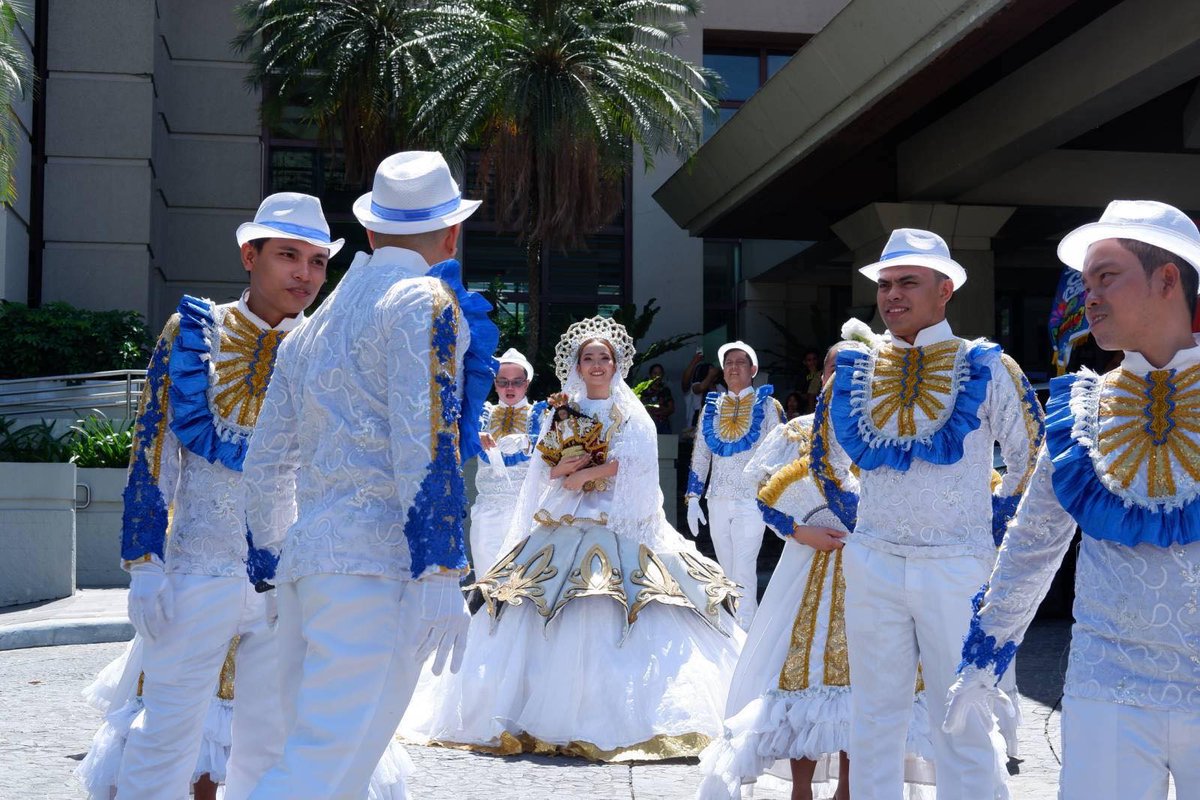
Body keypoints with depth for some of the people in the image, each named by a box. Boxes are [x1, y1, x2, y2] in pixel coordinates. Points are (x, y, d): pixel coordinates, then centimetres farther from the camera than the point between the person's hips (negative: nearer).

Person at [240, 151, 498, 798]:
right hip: (377, 560, -8)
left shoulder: (314, 326, 22)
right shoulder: (425, 300, -2)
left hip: (306, 558, 8)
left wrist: (268, 568, 32)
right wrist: (437, 572, -16)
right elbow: (425, 441, -13)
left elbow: (265, 463, 24)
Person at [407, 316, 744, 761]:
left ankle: (613, 719, -14)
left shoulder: (630, 414, 7)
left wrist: (579, 475, -7)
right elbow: (543, 468, 12)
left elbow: (627, 464, -8)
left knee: (606, 620, -14)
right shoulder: (565, 411, 17)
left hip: (618, 527, -4)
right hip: (565, 525, 4)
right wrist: (559, 469, -8)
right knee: (548, 618, -5)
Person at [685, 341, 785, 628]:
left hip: (752, 499, -4)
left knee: (743, 572, -9)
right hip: (718, 500, 4)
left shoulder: (767, 405, 1)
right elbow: (700, 456, 13)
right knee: (728, 573, 10)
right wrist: (693, 499, 7)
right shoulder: (712, 407, 11)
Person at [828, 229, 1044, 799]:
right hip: (872, 563, 3)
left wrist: (995, 519, 4)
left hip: (958, 565, -3)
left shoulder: (985, 368, -2)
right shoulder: (856, 370, 6)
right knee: (874, 715, 11)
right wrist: (852, 518, 10)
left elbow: (1034, 459, 6)